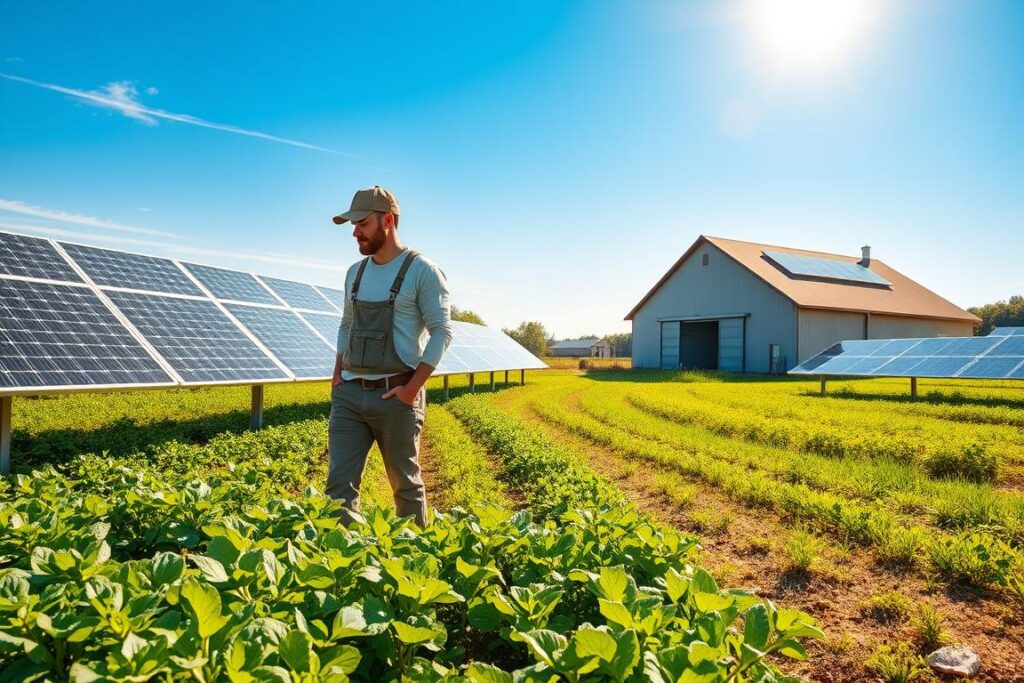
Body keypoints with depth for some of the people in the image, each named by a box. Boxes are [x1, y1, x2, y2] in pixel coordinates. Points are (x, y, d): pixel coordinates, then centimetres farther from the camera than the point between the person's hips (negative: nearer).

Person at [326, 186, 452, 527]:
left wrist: (413, 387, -16)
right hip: (349, 395, 6)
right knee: (340, 482, -1)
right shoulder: (355, 273, 14)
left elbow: (442, 332, -10)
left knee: (406, 483, 8)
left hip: (394, 396, -5)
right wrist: (337, 375, 9)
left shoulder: (422, 271, -6)